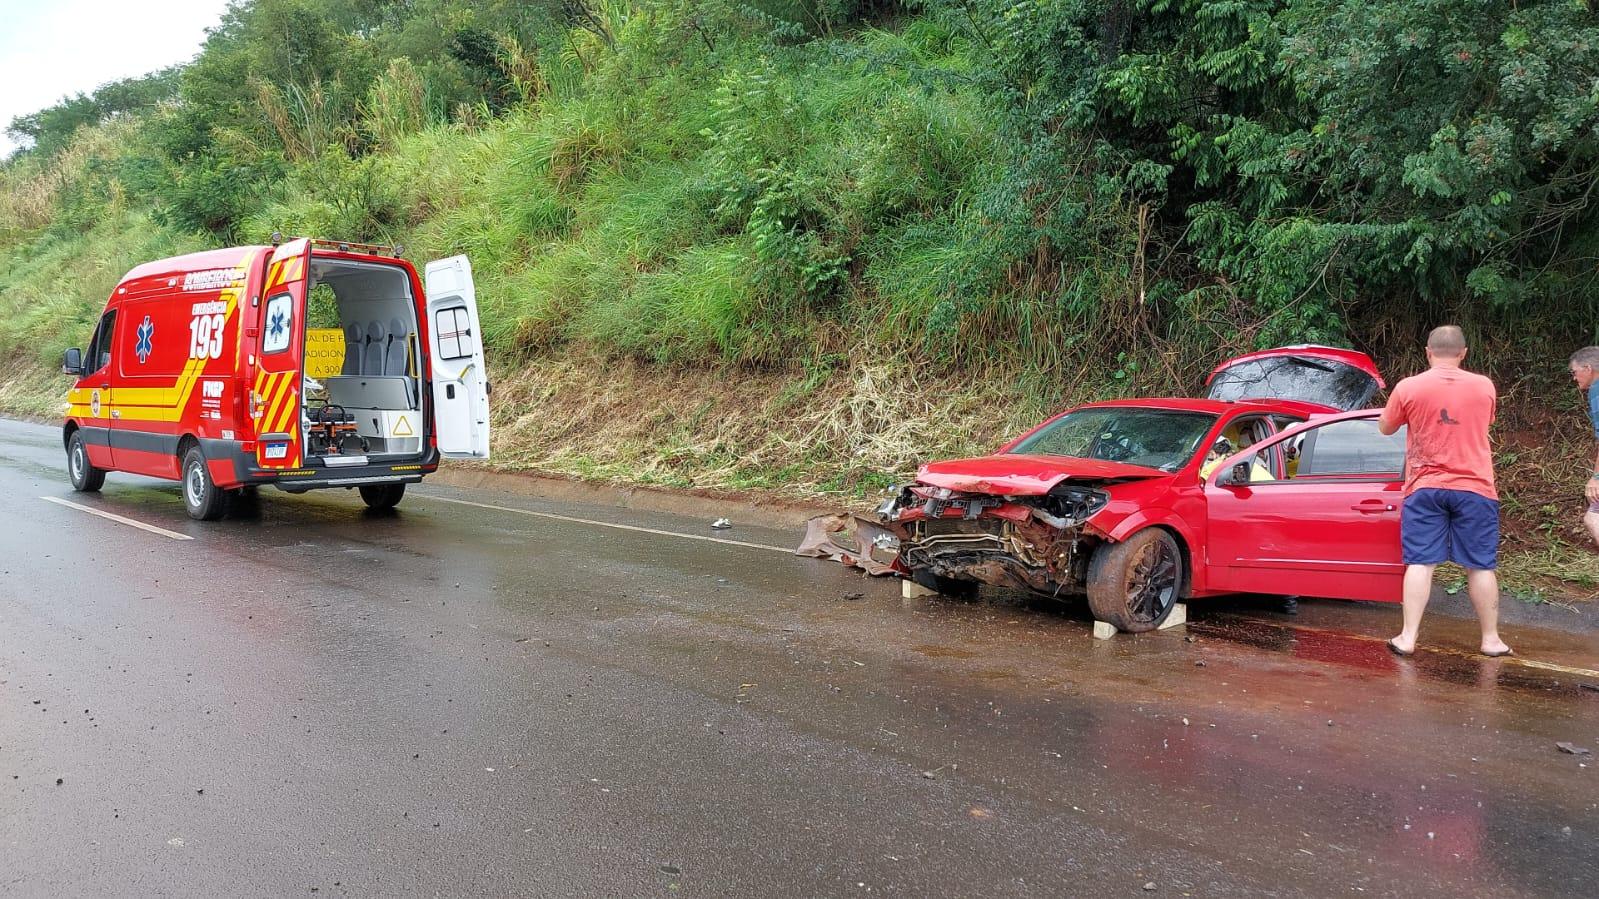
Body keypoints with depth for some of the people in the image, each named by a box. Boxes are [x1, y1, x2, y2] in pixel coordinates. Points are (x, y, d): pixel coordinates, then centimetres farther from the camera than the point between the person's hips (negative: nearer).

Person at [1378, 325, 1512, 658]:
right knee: (1480, 565, 8)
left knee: (1420, 562, 1)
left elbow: (1385, 427, 10)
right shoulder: (1484, 386, 2)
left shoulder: (1408, 387, -5)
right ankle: (1491, 639, 16)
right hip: (1474, 488, 1)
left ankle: (1408, 637, 0)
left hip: (1425, 487, -1)